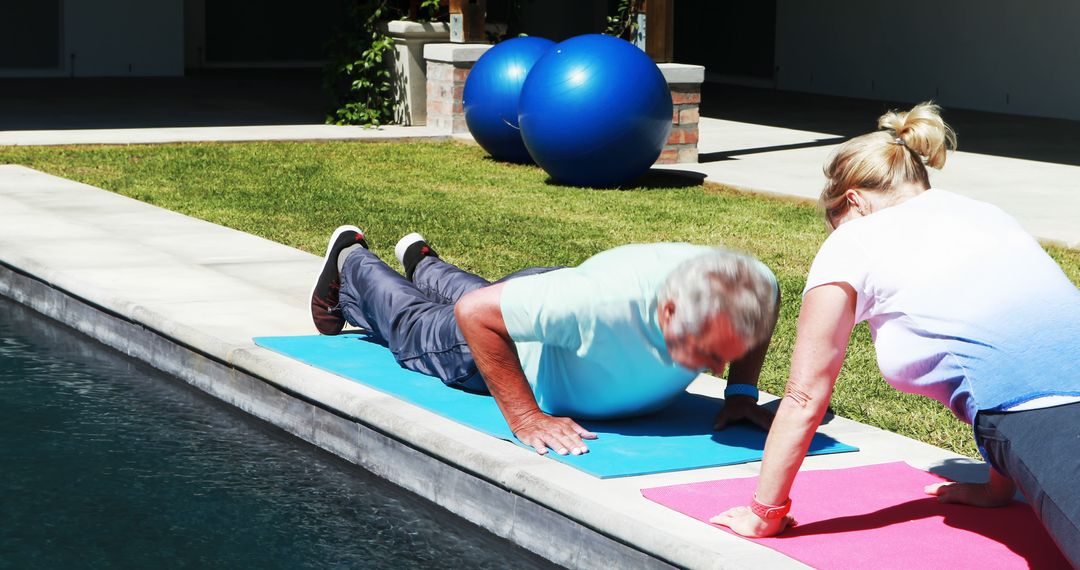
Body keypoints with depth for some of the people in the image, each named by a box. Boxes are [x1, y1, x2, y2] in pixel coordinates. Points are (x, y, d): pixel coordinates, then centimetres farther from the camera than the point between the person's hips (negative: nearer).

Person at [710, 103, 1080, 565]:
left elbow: (805, 396, 18)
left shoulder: (854, 242, 15)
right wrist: (998, 486, 47)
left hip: (1037, 419, -7)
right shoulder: (985, 214, 33)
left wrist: (764, 513, 27)